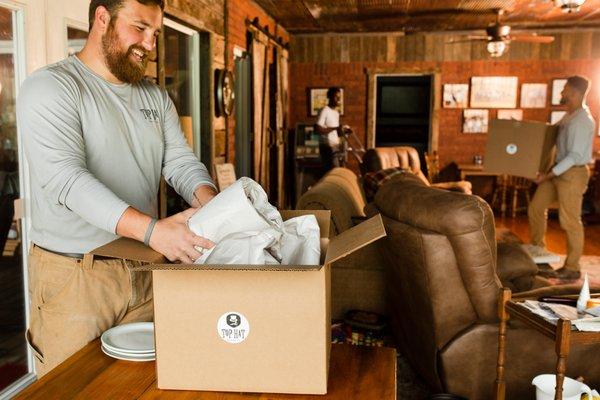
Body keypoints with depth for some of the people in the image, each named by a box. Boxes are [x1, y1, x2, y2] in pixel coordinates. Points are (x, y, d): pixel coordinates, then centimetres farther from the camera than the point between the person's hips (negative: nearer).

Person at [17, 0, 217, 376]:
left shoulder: (155, 97, 12)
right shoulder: (51, 87, -10)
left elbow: (182, 163, 4)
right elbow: (65, 178, -23)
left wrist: (211, 205, -19)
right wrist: (150, 229, -36)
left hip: (145, 270, 6)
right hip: (74, 276, -5)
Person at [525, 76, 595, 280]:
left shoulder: (581, 121, -20)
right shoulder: (569, 116, 10)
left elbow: (575, 156, -23)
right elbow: (553, 132, 27)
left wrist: (549, 175, -23)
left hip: (573, 173, -9)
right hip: (559, 170, 9)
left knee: (569, 220, -3)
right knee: (536, 208, 14)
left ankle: (572, 268, 8)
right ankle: (538, 247, 33)